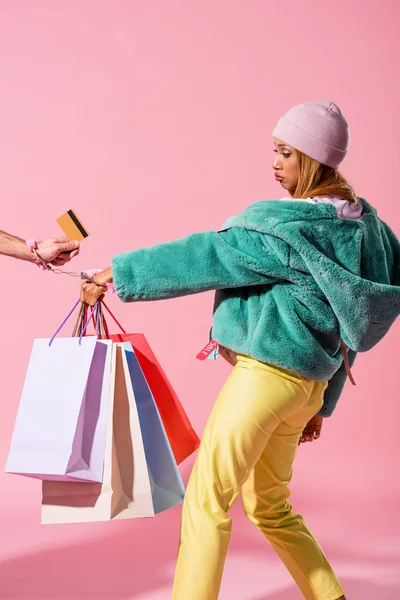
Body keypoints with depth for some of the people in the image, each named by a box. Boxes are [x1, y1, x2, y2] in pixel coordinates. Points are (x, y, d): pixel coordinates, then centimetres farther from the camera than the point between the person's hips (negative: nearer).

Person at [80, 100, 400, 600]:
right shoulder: (354, 225, 12)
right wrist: (321, 404, 23)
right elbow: (346, 325, 17)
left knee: (205, 500, -1)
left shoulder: (294, 229, -15)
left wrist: (114, 274, -8)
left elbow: (207, 257, -15)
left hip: (267, 370, -9)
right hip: (307, 380, 9)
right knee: (269, 506, 21)